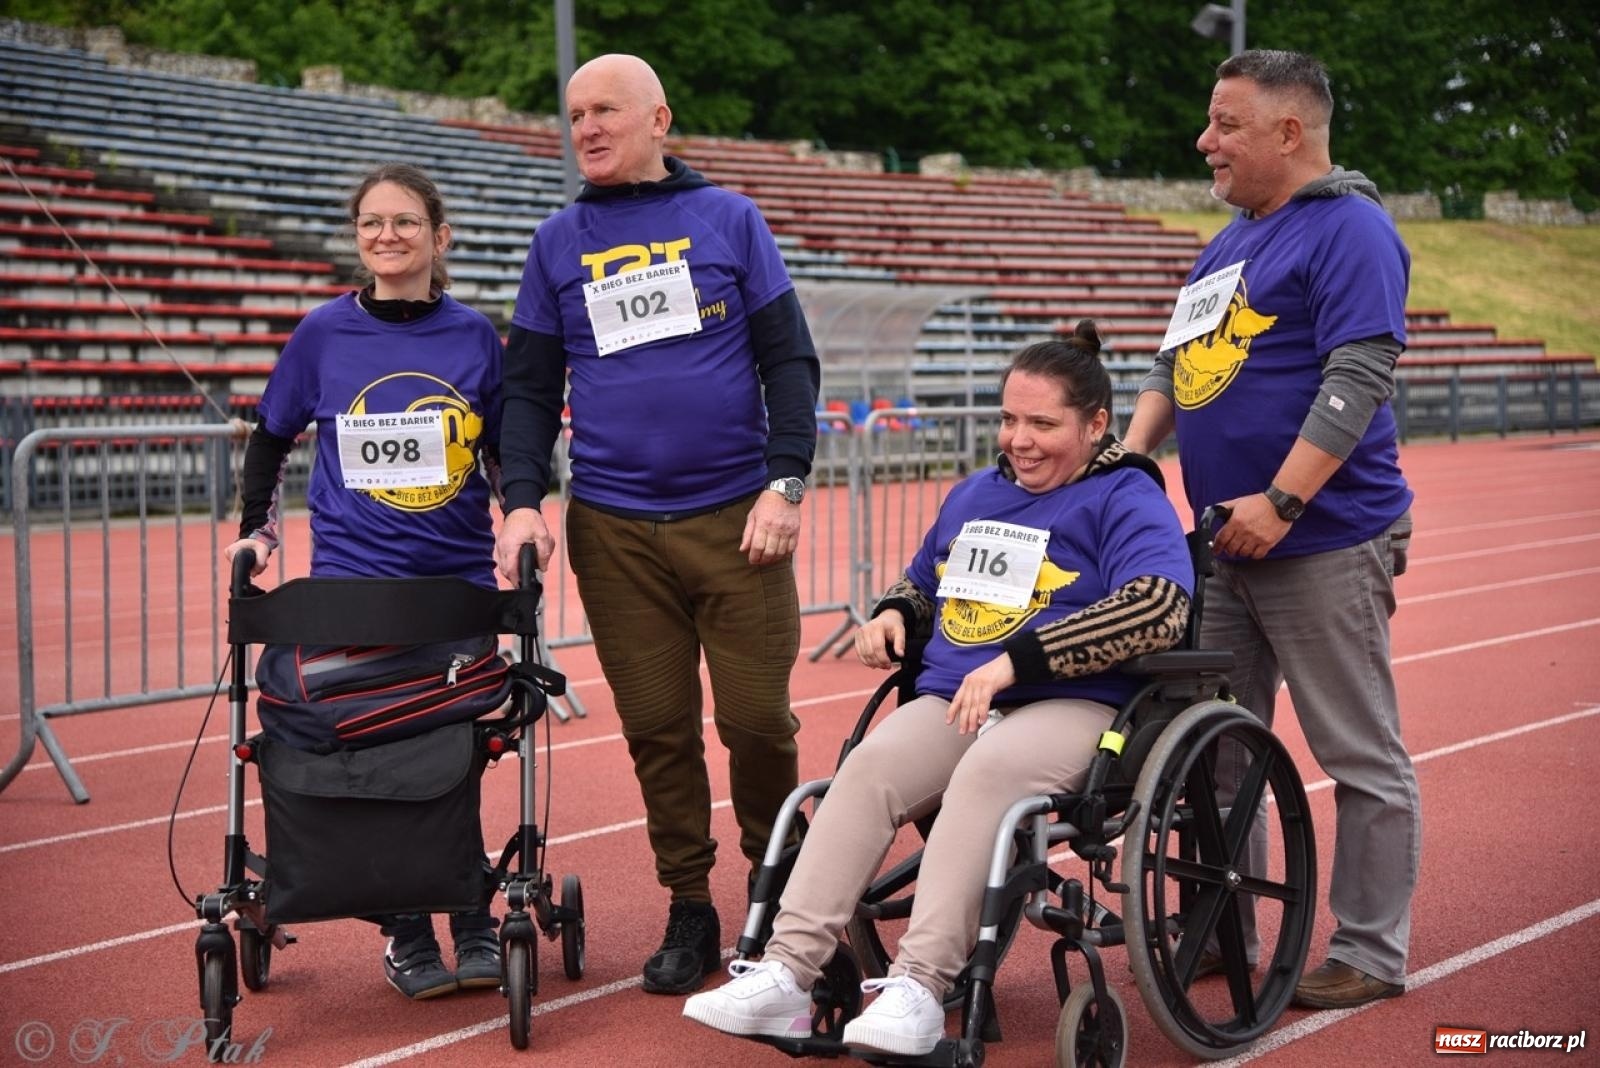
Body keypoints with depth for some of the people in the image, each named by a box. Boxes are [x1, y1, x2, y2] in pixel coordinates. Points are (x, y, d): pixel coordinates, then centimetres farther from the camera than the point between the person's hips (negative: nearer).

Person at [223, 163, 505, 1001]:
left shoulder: (473, 335, 2)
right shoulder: (325, 333, 1)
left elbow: (506, 450, 12)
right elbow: (270, 438, 12)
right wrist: (256, 528, 5)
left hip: (460, 578, 1)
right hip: (353, 578, -1)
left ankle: (472, 920, 19)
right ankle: (404, 931, 10)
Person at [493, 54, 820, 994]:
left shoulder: (729, 218, 5)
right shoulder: (559, 242, 11)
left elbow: (789, 359, 3)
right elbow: (530, 387, 11)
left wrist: (785, 483, -8)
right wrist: (523, 501, -3)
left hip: (735, 518, -2)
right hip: (615, 529, 2)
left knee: (758, 717, -2)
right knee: (657, 729, 4)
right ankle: (690, 909, 16)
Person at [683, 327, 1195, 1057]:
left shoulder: (1126, 498, 0)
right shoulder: (974, 495, 23)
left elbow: (1160, 606, -18)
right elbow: (924, 581, 40)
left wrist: (1017, 660, -23)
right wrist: (892, 614, 12)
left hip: (1071, 705, -5)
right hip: (949, 701, 6)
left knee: (987, 771, -37)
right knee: (868, 765, -25)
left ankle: (919, 989, -40)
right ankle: (787, 972, -32)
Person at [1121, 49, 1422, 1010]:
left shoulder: (1350, 232, -10)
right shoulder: (1231, 243, 17)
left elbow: (1357, 382, -20)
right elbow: (1175, 367, 21)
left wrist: (1279, 503, -25)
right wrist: (1130, 451, 4)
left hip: (1324, 543, -9)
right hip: (1229, 542, 9)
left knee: (1362, 757, 1)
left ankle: (1374, 955, 9)